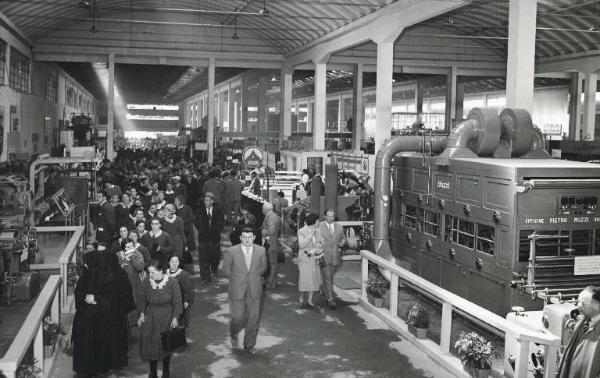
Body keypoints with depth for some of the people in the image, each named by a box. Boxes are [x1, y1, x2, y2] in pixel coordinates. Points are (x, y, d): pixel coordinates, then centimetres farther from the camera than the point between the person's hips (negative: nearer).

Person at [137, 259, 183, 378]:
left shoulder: (172, 283, -14)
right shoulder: (147, 282, -6)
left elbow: (177, 302, -7)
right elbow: (141, 299, 7)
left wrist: (175, 318, -11)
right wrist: (142, 314, 0)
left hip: (166, 318, -2)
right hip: (150, 318, 3)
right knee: (150, 345, 4)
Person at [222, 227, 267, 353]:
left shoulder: (261, 251, -3)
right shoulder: (231, 251, -9)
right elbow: (226, 269, 4)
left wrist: (252, 277, 6)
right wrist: (237, 278, 5)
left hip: (254, 291, 2)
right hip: (237, 290, -2)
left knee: (254, 319, 5)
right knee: (238, 317, 2)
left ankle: (249, 344, 24)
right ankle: (234, 335, 36)